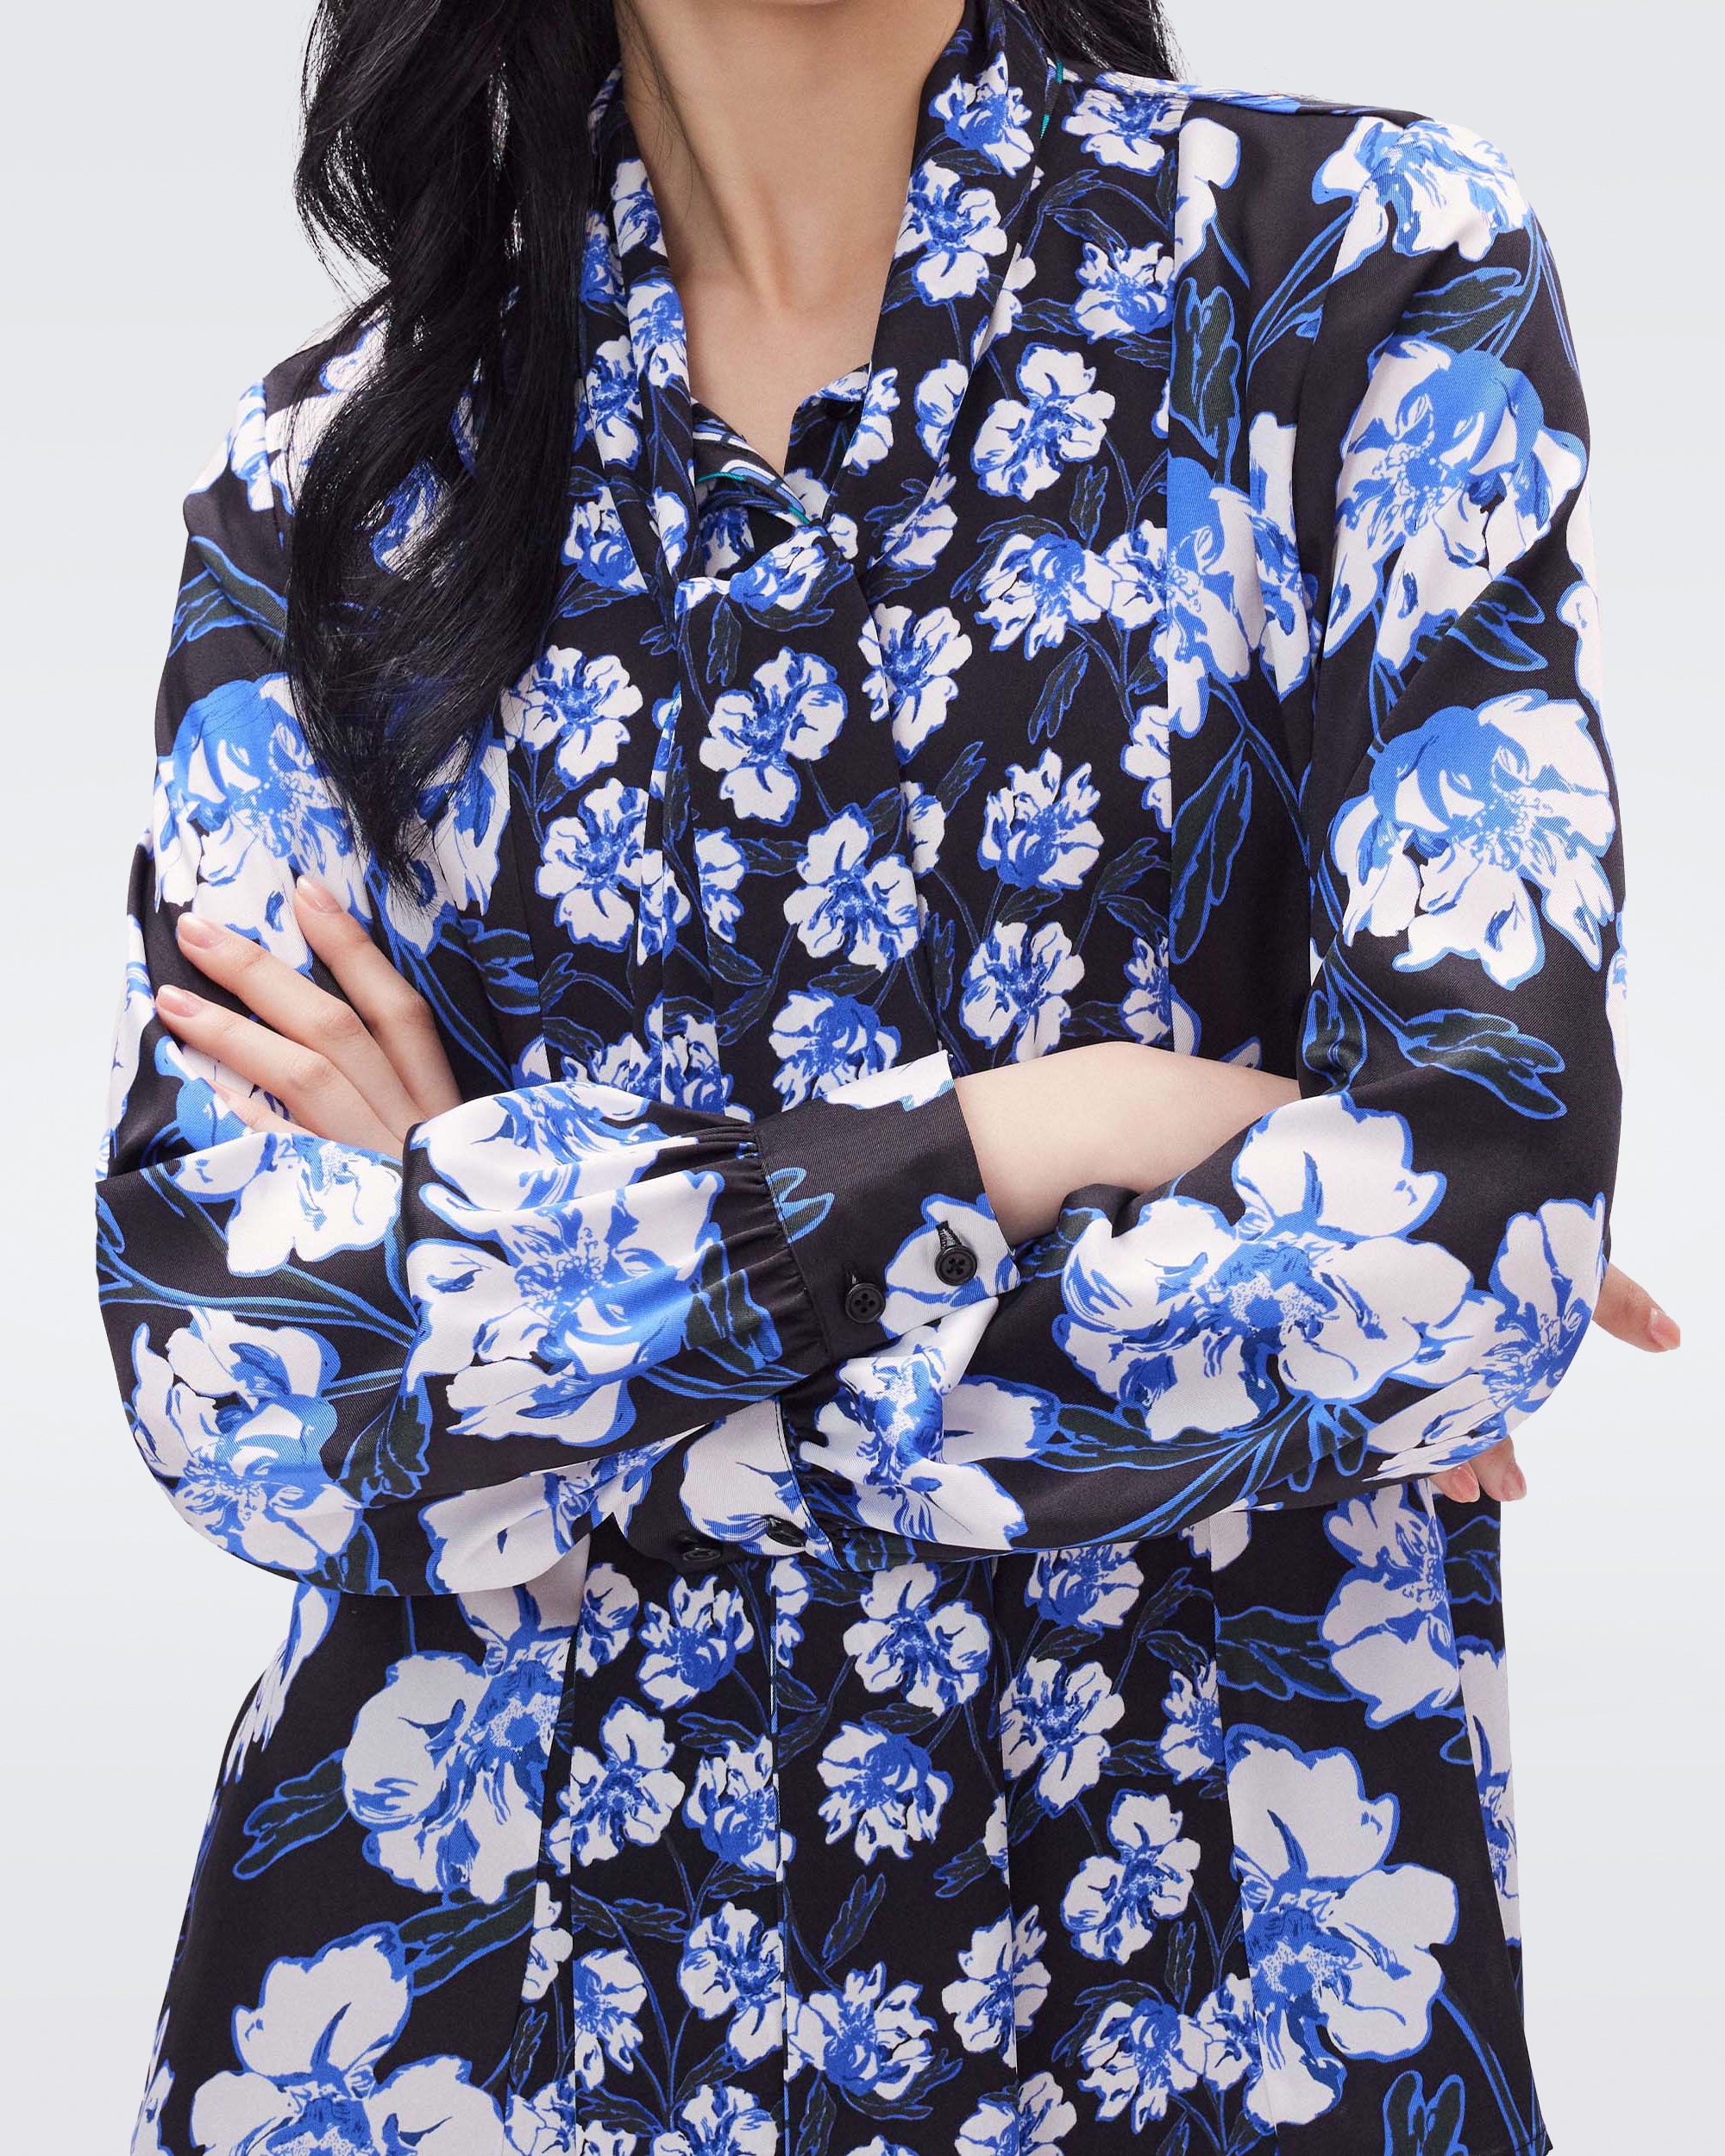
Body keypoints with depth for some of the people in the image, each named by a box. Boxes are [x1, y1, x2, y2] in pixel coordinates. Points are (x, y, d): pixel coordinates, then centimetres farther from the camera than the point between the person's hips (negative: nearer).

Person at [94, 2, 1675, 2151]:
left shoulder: (1369, 267, -8)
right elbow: (229, 1379, -13)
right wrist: (1016, 1138, -19)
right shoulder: (334, 470, -3)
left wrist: (538, 1257, -13)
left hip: (1195, 1947, -1)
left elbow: (1474, 1233, -19)